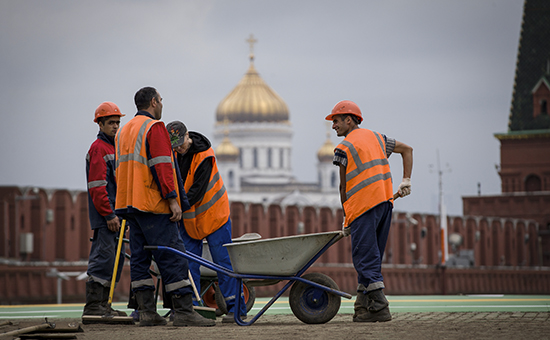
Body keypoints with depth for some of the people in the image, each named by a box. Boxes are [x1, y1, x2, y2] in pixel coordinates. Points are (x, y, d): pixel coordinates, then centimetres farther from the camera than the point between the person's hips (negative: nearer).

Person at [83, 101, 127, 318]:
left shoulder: (114, 147, 21)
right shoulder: (98, 148, -9)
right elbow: (97, 185, -17)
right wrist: (109, 214, -20)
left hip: (115, 214, 10)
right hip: (104, 217, -10)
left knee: (116, 259, 10)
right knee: (103, 258, -12)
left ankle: (103, 304, 14)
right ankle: (92, 306, -12)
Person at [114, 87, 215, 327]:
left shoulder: (123, 132, 20)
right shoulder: (154, 128, -8)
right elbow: (161, 167, -17)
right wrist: (173, 199, -19)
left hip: (130, 205, 9)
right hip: (153, 206, -9)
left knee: (140, 258, 7)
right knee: (173, 256, -9)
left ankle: (146, 311, 5)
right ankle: (183, 311, -12)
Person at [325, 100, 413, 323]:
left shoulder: (344, 148, -1)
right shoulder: (376, 137, 20)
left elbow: (344, 186, 2)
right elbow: (407, 149, 25)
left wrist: (346, 218, 10)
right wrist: (406, 181, 16)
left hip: (363, 204, -7)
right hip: (385, 201, 8)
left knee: (365, 258, -6)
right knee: (370, 256, 11)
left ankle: (380, 307, -14)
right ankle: (362, 308, 11)